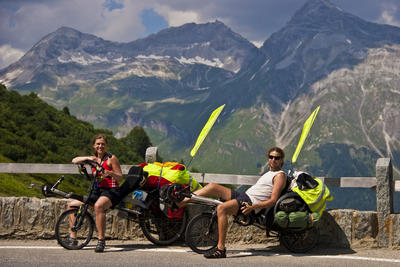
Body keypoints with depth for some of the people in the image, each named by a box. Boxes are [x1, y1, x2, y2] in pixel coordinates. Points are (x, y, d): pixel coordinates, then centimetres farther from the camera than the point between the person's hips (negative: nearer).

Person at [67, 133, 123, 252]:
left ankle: (101, 240, -36)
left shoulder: (111, 158, -2)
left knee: (98, 205, -40)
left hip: (111, 191, -8)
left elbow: (120, 178, -5)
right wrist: (88, 158, -9)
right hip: (97, 191, 8)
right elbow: (74, 161, 7)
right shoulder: (94, 159, 15)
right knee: (71, 205, 5)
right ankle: (72, 237, 10)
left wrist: (110, 173, -26)